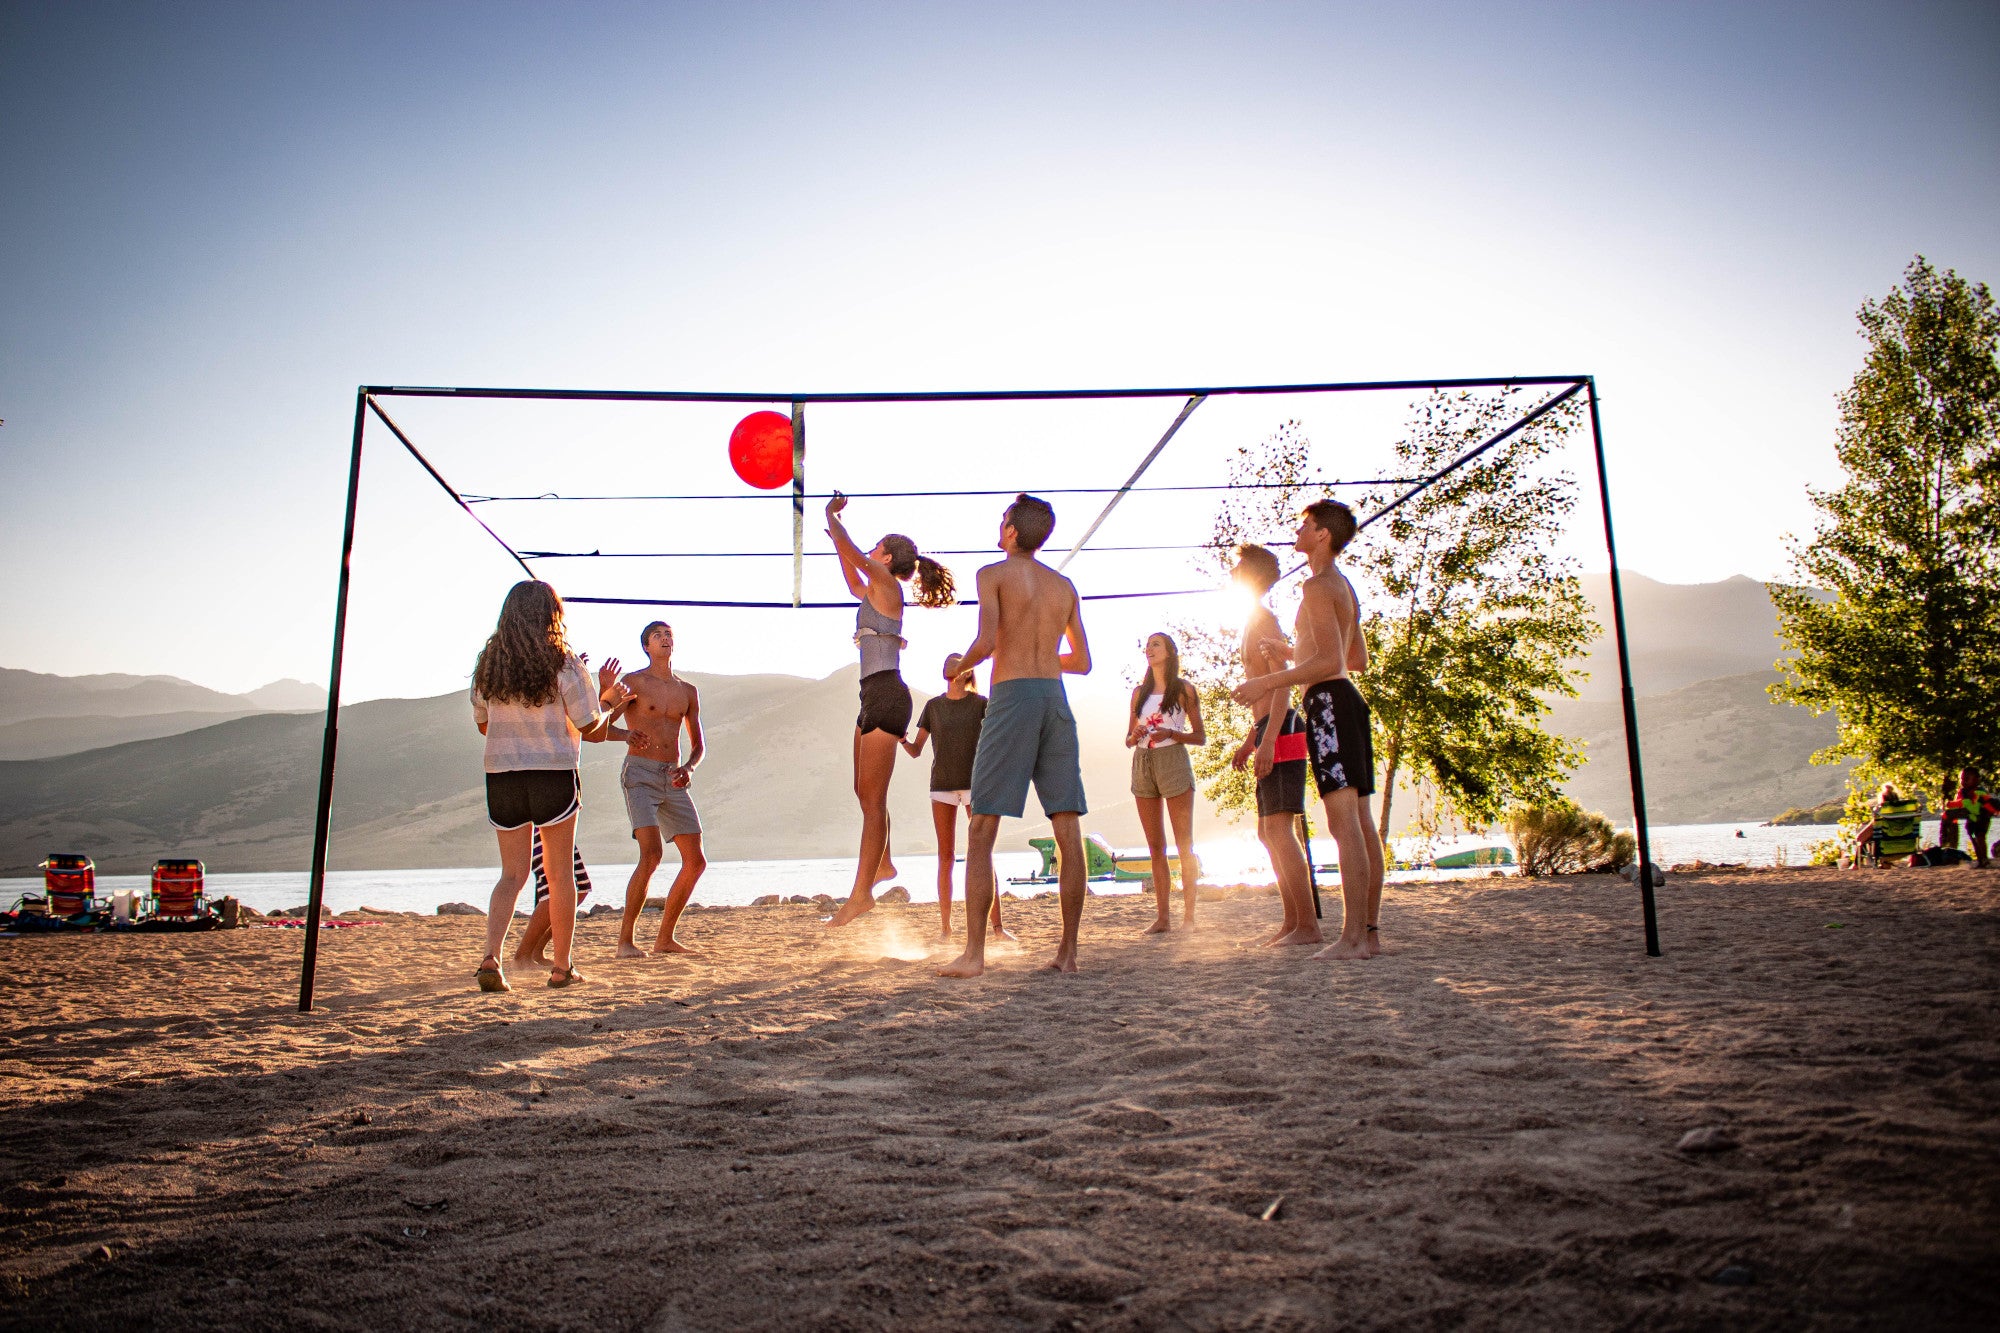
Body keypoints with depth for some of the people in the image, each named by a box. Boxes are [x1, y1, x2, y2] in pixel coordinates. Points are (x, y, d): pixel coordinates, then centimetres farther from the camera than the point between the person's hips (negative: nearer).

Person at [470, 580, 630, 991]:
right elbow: (591, 728, -6)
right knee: (560, 872, 9)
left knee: (512, 873, 11)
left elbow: (483, 724, 14)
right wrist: (607, 698, 13)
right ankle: (561, 967, 14)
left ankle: (491, 957, -7)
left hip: (500, 775, 3)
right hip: (553, 773, -3)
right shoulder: (564, 664, -8)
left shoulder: (487, 664, 3)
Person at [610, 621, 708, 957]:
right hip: (640, 774, -6)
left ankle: (665, 939, 14)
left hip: (673, 780, 6)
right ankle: (625, 940, -12)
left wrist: (688, 767, -1)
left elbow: (698, 744, 20)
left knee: (696, 861, 1)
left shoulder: (688, 692, 16)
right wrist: (625, 734, -24)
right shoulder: (633, 682, 1)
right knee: (651, 853, -22)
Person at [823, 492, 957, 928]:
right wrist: (836, 537, 41)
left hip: (886, 695, -10)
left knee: (873, 797, -10)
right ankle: (883, 863, 28)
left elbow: (849, 548, -8)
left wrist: (832, 516, 9)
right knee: (865, 792, 17)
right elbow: (853, 583, 40)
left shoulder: (886, 582, -4)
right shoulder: (876, 592, 20)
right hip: (875, 696, 10)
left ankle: (862, 893, -10)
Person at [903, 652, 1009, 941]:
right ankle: (945, 926, 6)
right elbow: (916, 750, 7)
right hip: (942, 786, 2)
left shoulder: (981, 703, 3)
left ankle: (997, 924, -5)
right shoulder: (933, 706, 8)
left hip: (974, 785, -2)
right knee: (945, 857, 1)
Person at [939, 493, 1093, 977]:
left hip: (1012, 698, -5)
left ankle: (974, 953, -8)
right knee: (1068, 831, 3)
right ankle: (1068, 950, 4)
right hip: (1056, 700, 5)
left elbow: (986, 642, -11)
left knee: (981, 829, -3)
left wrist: (959, 665, 9)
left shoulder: (994, 574, 3)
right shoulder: (1065, 587, 18)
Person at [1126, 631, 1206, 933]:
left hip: (1173, 761, -5)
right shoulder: (1140, 692, 16)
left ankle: (1189, 916, -4)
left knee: (1184, 844, -4)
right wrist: (1134, 736, -6)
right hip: (1142, 763, 5)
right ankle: (1163, 917, 5)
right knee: (1155, 847, 4)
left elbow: (1201, 736, 2)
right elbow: (1129, 739, 18)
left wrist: (1171, 734, -14)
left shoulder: (1184, 690, 4)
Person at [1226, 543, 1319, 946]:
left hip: (1280, 732, -11)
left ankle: (1308, 926, -13)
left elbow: (1283, 682, -18)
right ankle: (1292, 921, 16)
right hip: (1268, 733, 11)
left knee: (1278, 829, -13)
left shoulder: (1263, 620, -8)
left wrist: (1268, 739, -27)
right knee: (1268, 832, 12)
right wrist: (1248, 742, 27)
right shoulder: (1255, 622, 22)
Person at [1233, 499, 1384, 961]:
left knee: (1344, 822, -13)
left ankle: (1353, 937, -15)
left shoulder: (1317, 586, -9)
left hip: (1328, 700, -10)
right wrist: (1294, 650, 34)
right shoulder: (1345, 586, 22)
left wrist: (1268, 681, -16)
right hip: (1348, 698, 10)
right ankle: (1370, 931, 10)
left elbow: (1330, 661, -19)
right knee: (1361, 822, 8)